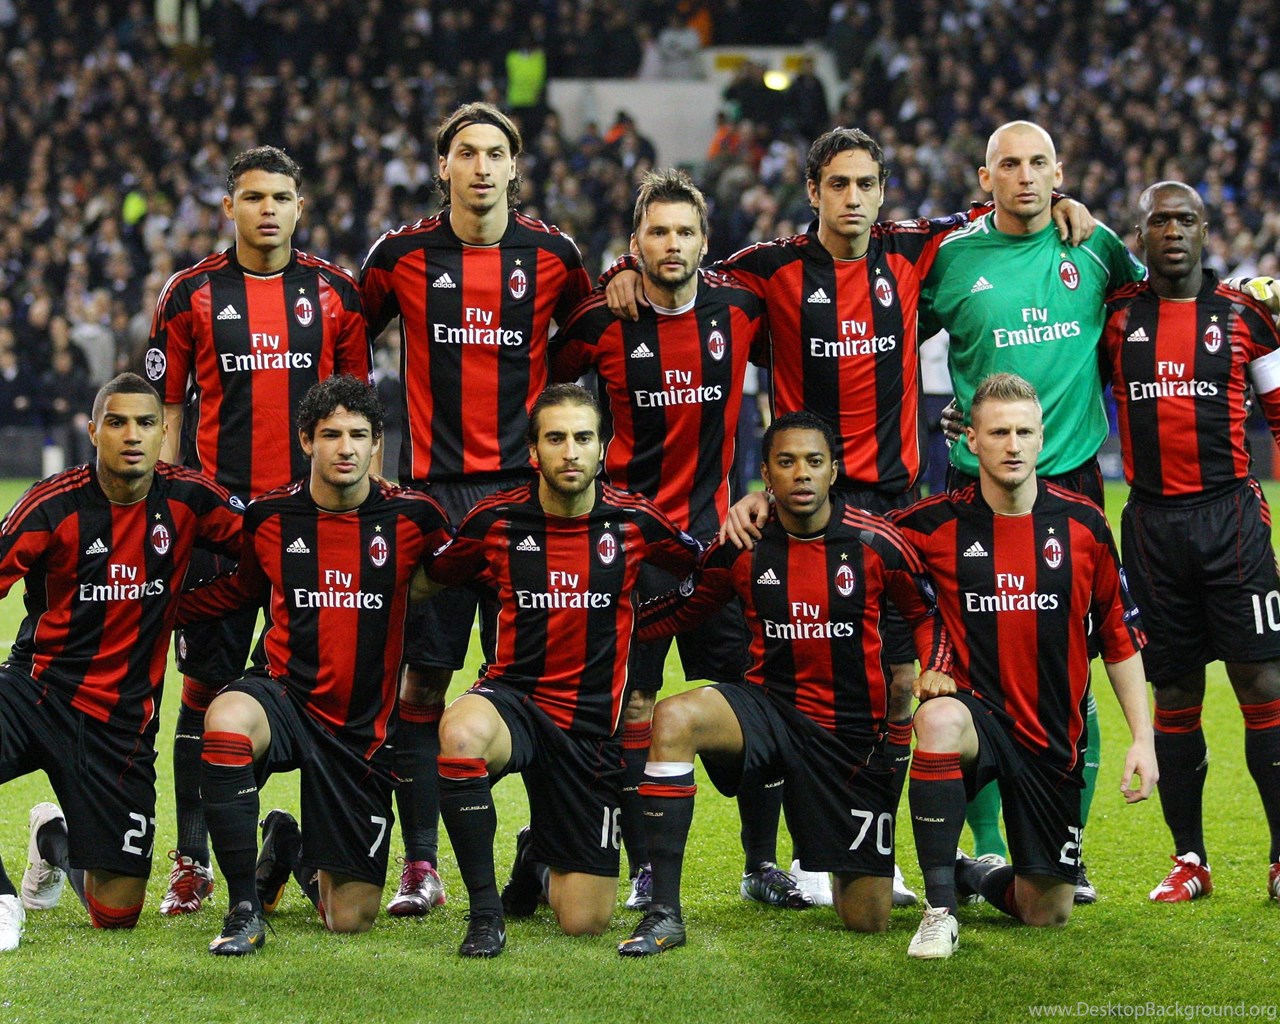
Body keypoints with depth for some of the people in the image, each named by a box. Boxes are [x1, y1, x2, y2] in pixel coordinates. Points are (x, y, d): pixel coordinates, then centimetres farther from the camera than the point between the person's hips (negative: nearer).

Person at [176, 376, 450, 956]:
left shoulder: (413, 518, -5)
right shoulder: (269, 517, -1)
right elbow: (237, 590, 18)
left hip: (364, 728, 0)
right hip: (286, 696, 0)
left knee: (351, 921, -2)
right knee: (227, 718, -40)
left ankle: (305, 856, 38)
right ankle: (245, 909, -21)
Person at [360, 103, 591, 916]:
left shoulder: (553, 254, 3)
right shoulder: (403, 255, 2)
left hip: (526, 483, 0)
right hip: (433, 486, 0)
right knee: (421, 676, -1)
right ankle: (420, 864, 3)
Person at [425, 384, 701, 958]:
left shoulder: (633, 521, -4)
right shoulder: (496, 521, -4)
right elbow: (432, 578, 13)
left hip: (591, 724, 1)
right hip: (513, 695, -1)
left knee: (585, 923, -2)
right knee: (460, 732, -41)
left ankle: (538, 860, 37)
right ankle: (484, 908, -23)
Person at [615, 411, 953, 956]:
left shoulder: (874, 542, -9)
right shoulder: (741, 548, -4)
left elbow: (929, 614, 7)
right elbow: (677, 610, 9)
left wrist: (934, 672, -10)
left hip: (854, 730, -1)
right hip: (772, 705, 1)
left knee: (868, 920, -3)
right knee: (673, 718, -33)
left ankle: (865, 867, 40)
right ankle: (664, 913, -28)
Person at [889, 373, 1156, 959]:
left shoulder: (1082, 525, -2)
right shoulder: (937, 524, -6)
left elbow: (1120, 636, 7)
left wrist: (1142, 738, 2)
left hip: (1052, 736, 2)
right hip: (976, 712, -2)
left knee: (1048, 914, 2)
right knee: (938, 717, -40)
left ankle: (980, 877, 41)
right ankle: (940, 908, -28)